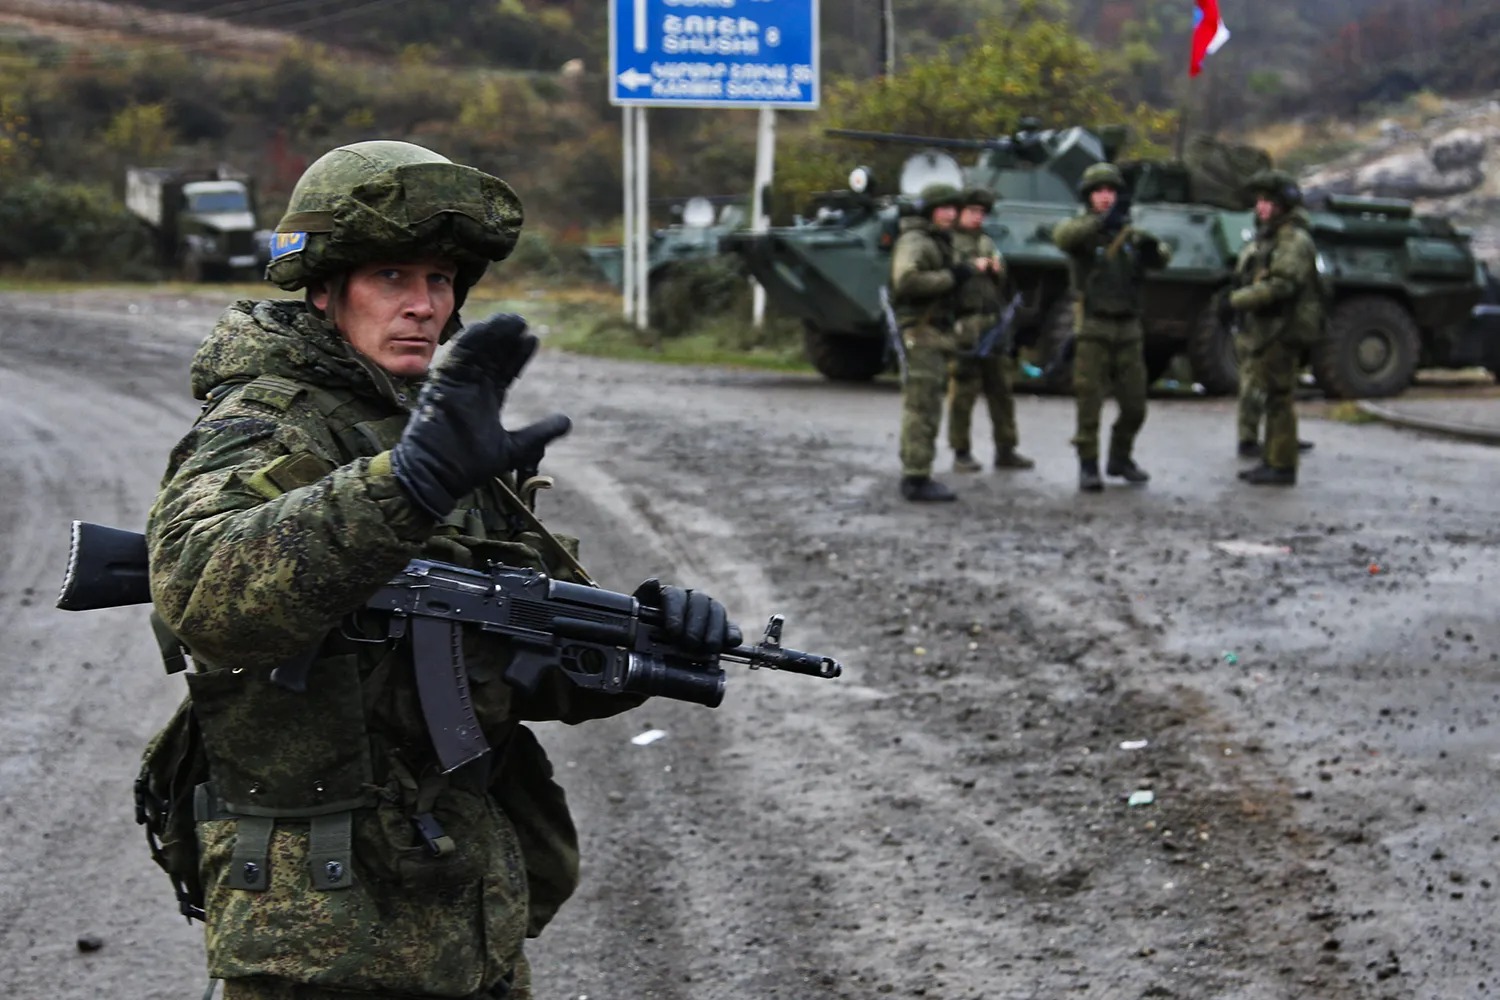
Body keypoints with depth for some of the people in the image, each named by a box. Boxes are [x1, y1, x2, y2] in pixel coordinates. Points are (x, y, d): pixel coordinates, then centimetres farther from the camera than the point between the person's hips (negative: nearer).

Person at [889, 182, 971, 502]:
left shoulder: (940, 243, 20)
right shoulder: (915, 242, -12)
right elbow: (907, 280, -28)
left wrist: (971, 268, 13)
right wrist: (952, 277, -22)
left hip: (938, 333, 11)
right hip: (920, 333, -11)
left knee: (925, 409, 13)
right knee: (921, 408, -11)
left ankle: (915, 476, 19)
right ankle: (916, 479, -11)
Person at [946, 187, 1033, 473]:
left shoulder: (986, 242, 20)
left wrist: (997, 270, 3)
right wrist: (972, 267, -17)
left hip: (992, 323, 7)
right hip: (962, 323, -7)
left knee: (1001, 388, 7)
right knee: (963, 391, -5)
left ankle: (1005, 451, 13)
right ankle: (961, 453, 3)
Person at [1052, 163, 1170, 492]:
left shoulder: (1128, 233, 11)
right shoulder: (1081, 230, -2)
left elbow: (1163, 258, 0)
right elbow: (1062, 237, -26)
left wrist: (1152, 247, -25)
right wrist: (1102, 221, -41)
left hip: (1128, 329, 4)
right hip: (1093, 327, -4)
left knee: (1134, 405, 7)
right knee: (1089, 400, -6)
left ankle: (1120, 458, 25)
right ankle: (1088, 465, 3)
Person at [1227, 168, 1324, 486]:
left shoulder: (1294, 241, -13)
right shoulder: (1264, 238, 19)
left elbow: (1281, 285, -23)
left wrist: (1240, 299, -16)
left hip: (1281, 331, -10)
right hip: (1262, 330, 10)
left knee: (1278, 399, -8)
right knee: (1269, 399, 13)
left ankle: (1283, 467, -5)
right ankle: (1270, 461, 19)